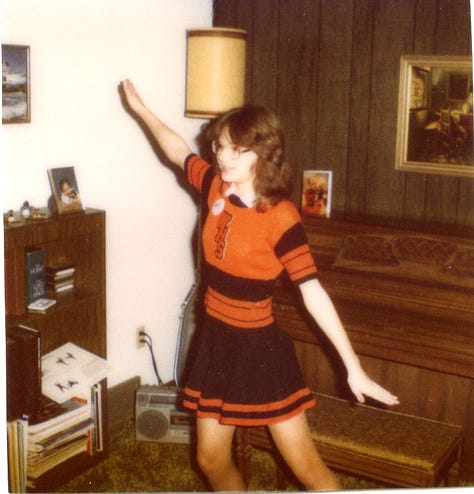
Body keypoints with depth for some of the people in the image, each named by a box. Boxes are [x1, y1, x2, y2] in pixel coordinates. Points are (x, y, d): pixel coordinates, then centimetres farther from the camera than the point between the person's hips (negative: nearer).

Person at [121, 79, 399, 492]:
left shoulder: (280, 217, -21)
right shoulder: (218, 188, -3)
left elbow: (314, 293, -21)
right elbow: (180, 153, 18)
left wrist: (354, 368, -22)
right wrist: (141, 110, 25)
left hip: (261, 348, -6)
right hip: (216, 340, 7)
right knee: (212, 459, 16)